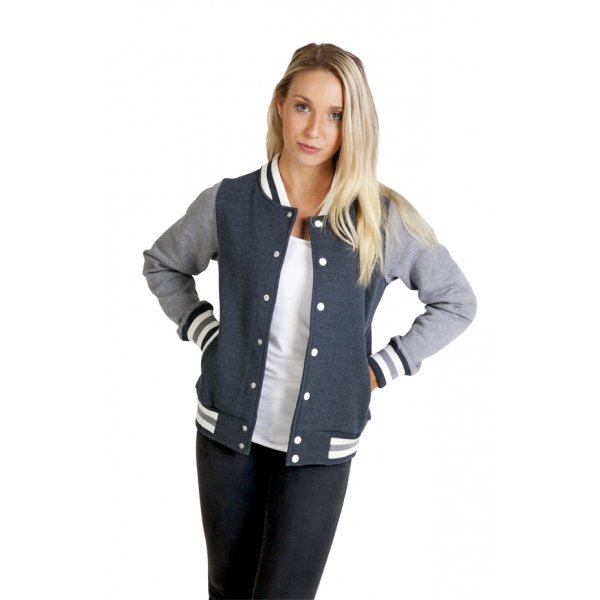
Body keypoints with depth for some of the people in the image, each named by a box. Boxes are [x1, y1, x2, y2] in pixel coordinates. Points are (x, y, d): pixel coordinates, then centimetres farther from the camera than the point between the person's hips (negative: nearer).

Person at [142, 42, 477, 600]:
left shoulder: (385, 219, -7)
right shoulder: (228, 203, -4)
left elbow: (457, 302, 5)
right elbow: (161, 264, 14)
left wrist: (380, 369, -1)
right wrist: (205, 335, 2)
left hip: (319, 446, -1)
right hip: (228, 430, 2)